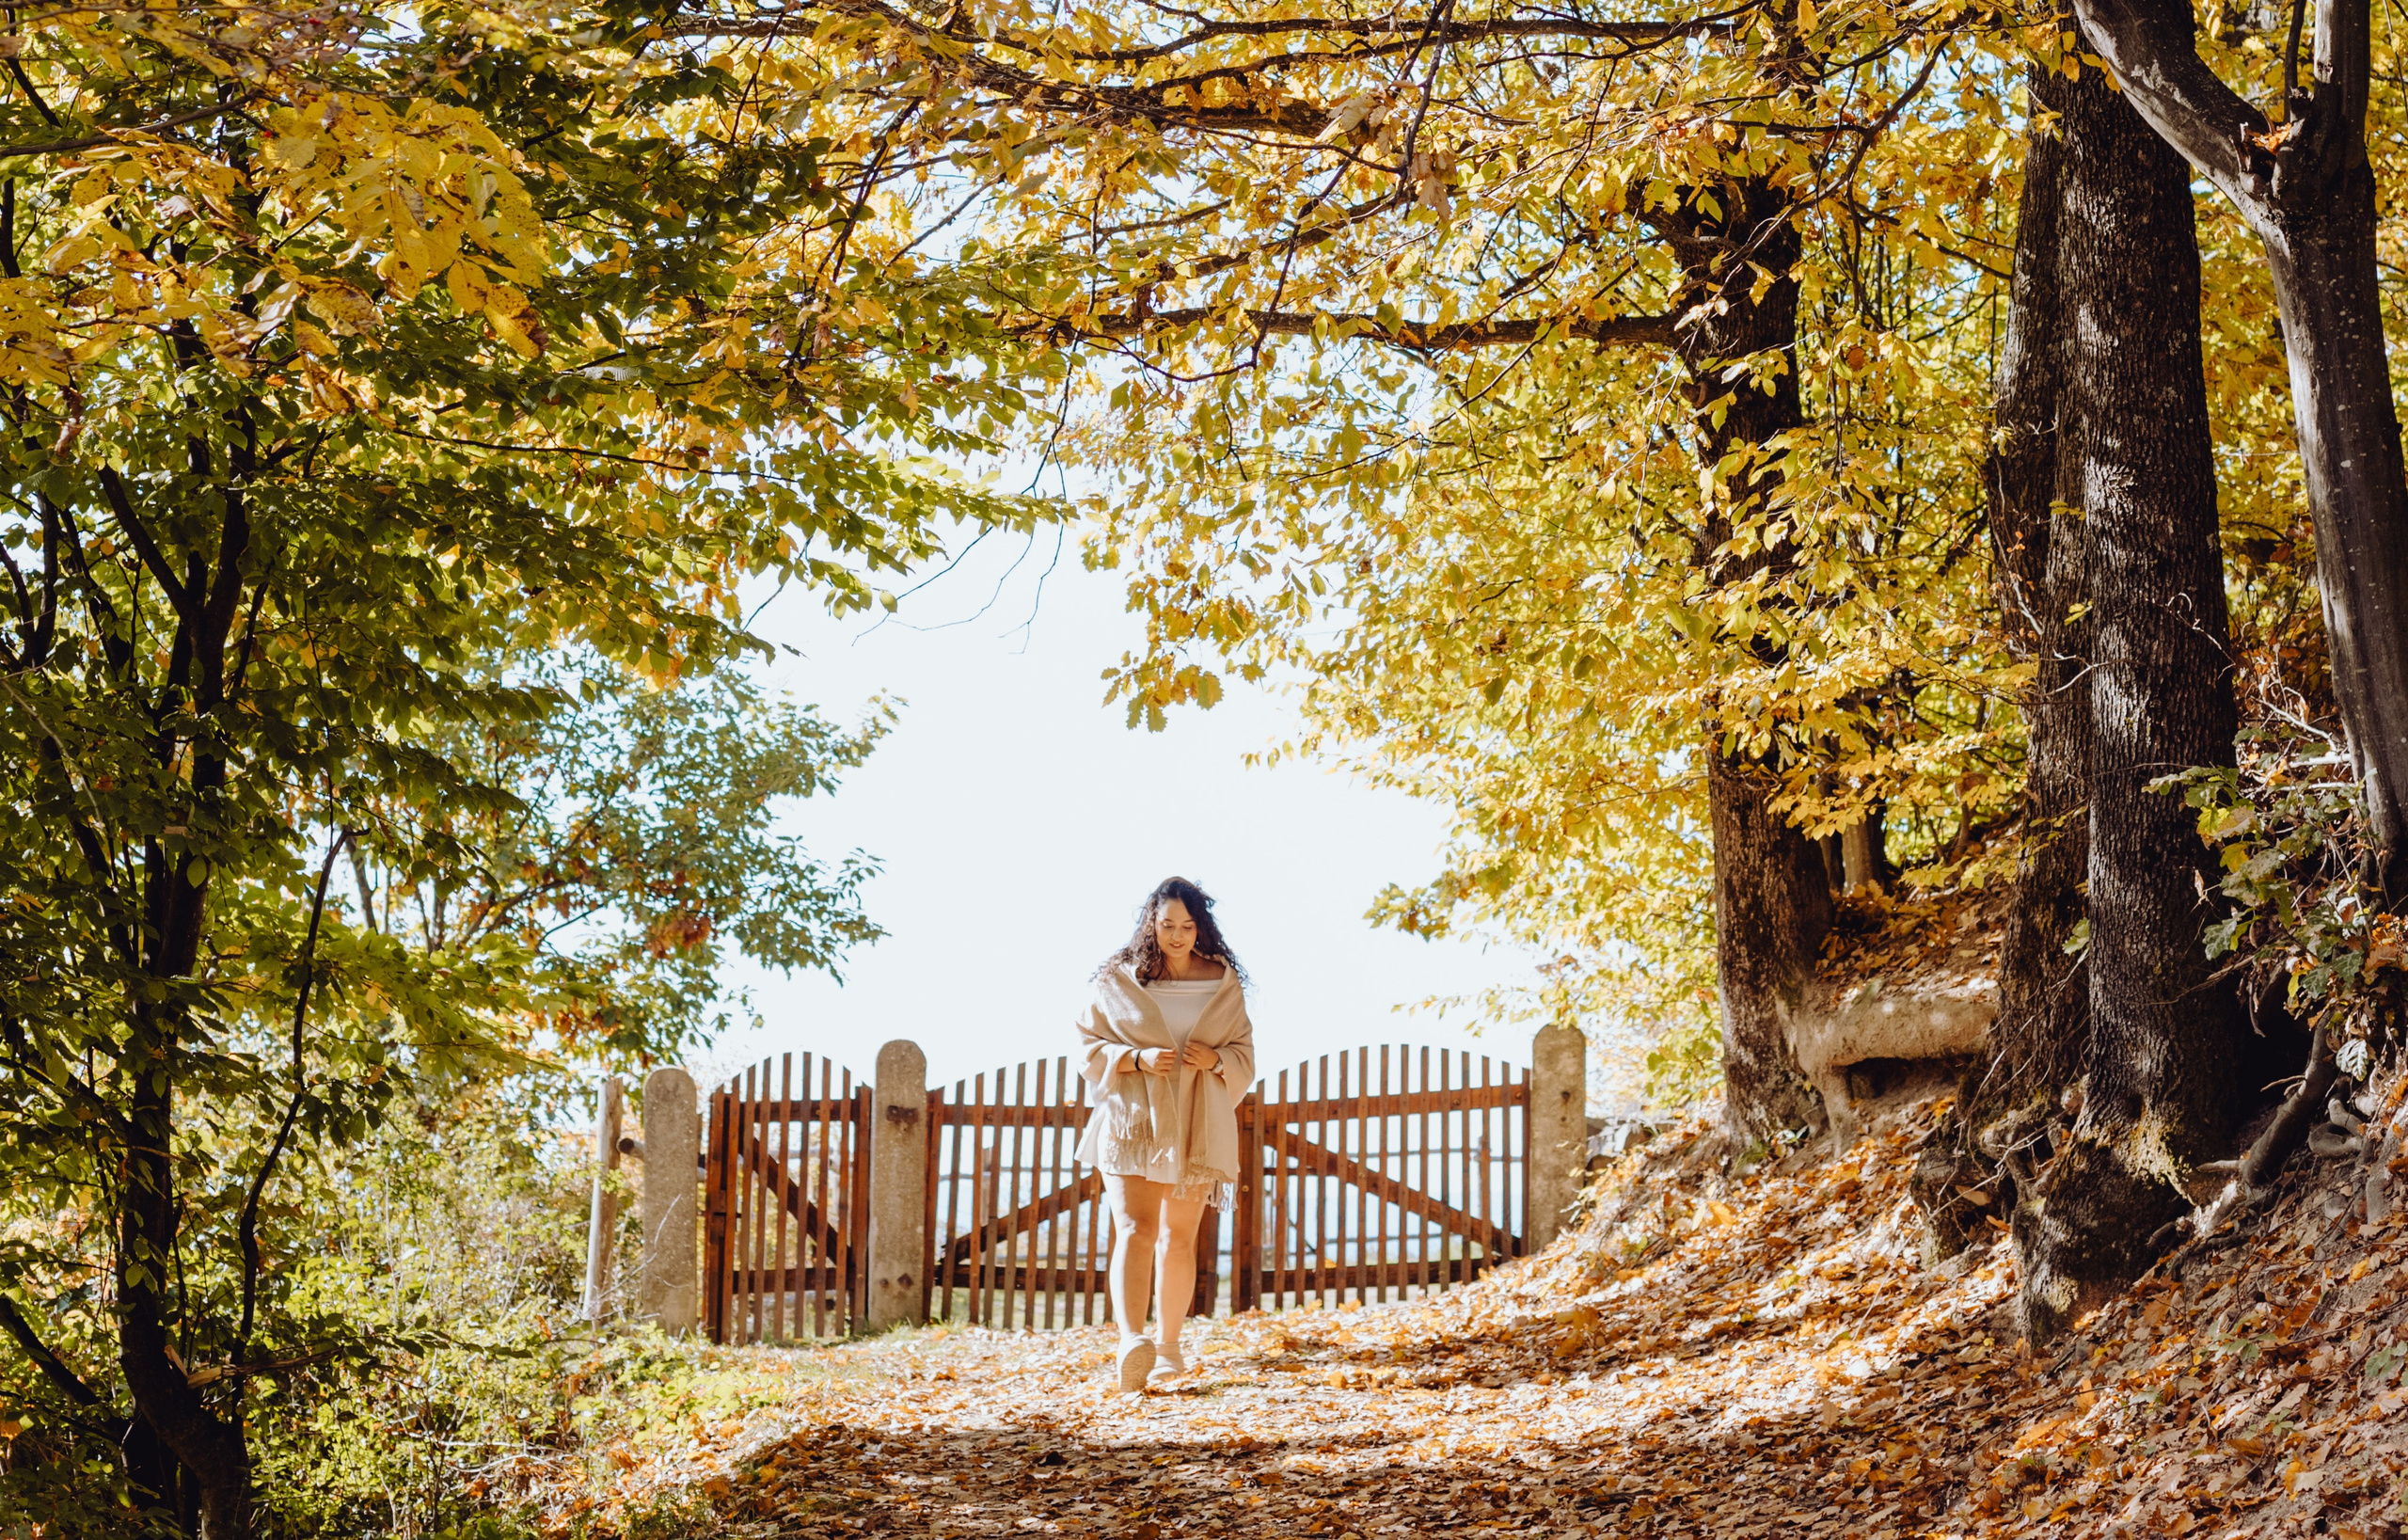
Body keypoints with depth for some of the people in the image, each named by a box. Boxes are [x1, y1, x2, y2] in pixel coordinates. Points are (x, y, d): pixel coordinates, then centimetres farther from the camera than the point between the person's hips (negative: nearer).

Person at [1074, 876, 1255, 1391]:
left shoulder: (1223, 983, 7)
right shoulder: (1118, 980, 2)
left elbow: (1244, 1055, 12)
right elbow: (1090, 1049, 4)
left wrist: (1215, 1059, -11)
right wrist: (1138, 1059, -14)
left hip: (1196, 1125, 3)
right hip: (1133, 1118, -2)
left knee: (1179, 1237, 9)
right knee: (1135, 1229, -18)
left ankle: (1168, 1343, 23)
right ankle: (1132, 1341, -34)